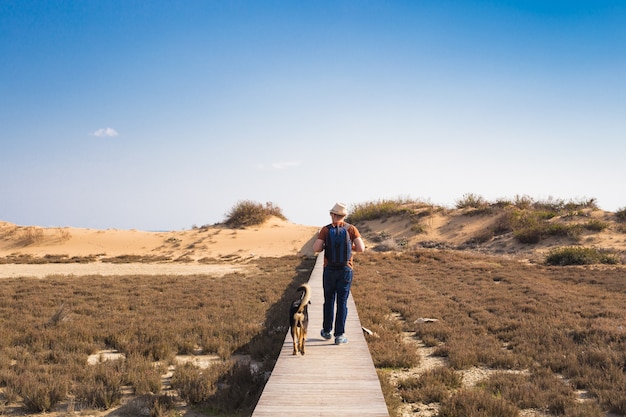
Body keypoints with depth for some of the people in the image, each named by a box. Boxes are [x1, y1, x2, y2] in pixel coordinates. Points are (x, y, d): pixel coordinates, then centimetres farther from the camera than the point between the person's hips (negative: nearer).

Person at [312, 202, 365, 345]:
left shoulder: (326, 229, -4)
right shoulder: (352, 229, -2)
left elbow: (316, 249, -11)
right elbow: (361, 248, -8)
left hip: (330, 270, 0)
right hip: (346, 269, 0)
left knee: (329, 300, 16)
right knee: (342, 303, 4)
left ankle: (326, 331, 27)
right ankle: (339, 335, 3)